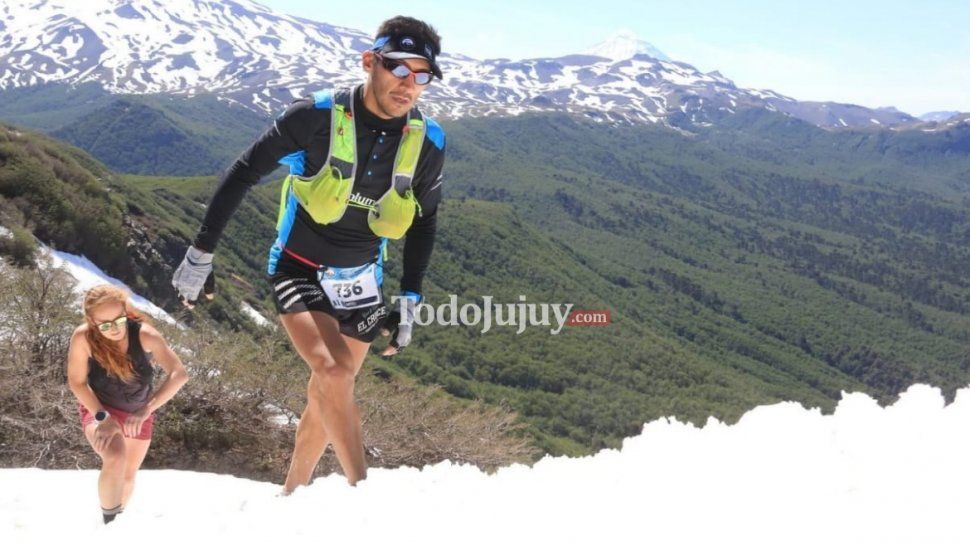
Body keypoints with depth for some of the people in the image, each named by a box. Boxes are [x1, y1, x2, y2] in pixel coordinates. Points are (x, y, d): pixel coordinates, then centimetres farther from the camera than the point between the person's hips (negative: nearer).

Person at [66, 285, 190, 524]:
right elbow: (76, 382, -18)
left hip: (138, 412, 2)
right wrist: (102, 417, -27)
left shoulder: (144, 334, -30)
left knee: (128, 475, 20)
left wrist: (146, 410, -42)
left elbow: (179, 374, -34)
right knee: (116, 457, -34)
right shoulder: (83, 338, -29)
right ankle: (109, 521, -11)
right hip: (98, 408, -2)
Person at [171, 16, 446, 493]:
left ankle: (290, 497, 29)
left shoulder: (427, 142, -9)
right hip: (299, 270, -3)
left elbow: (423, 221, 7)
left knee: (326, 396, 9)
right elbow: (243, 174, -10)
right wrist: (201, 253, -9)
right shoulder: (317, 116, -20)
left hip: (360, 283, 4)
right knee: (333, 372, -25)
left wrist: (409, 302, 4)